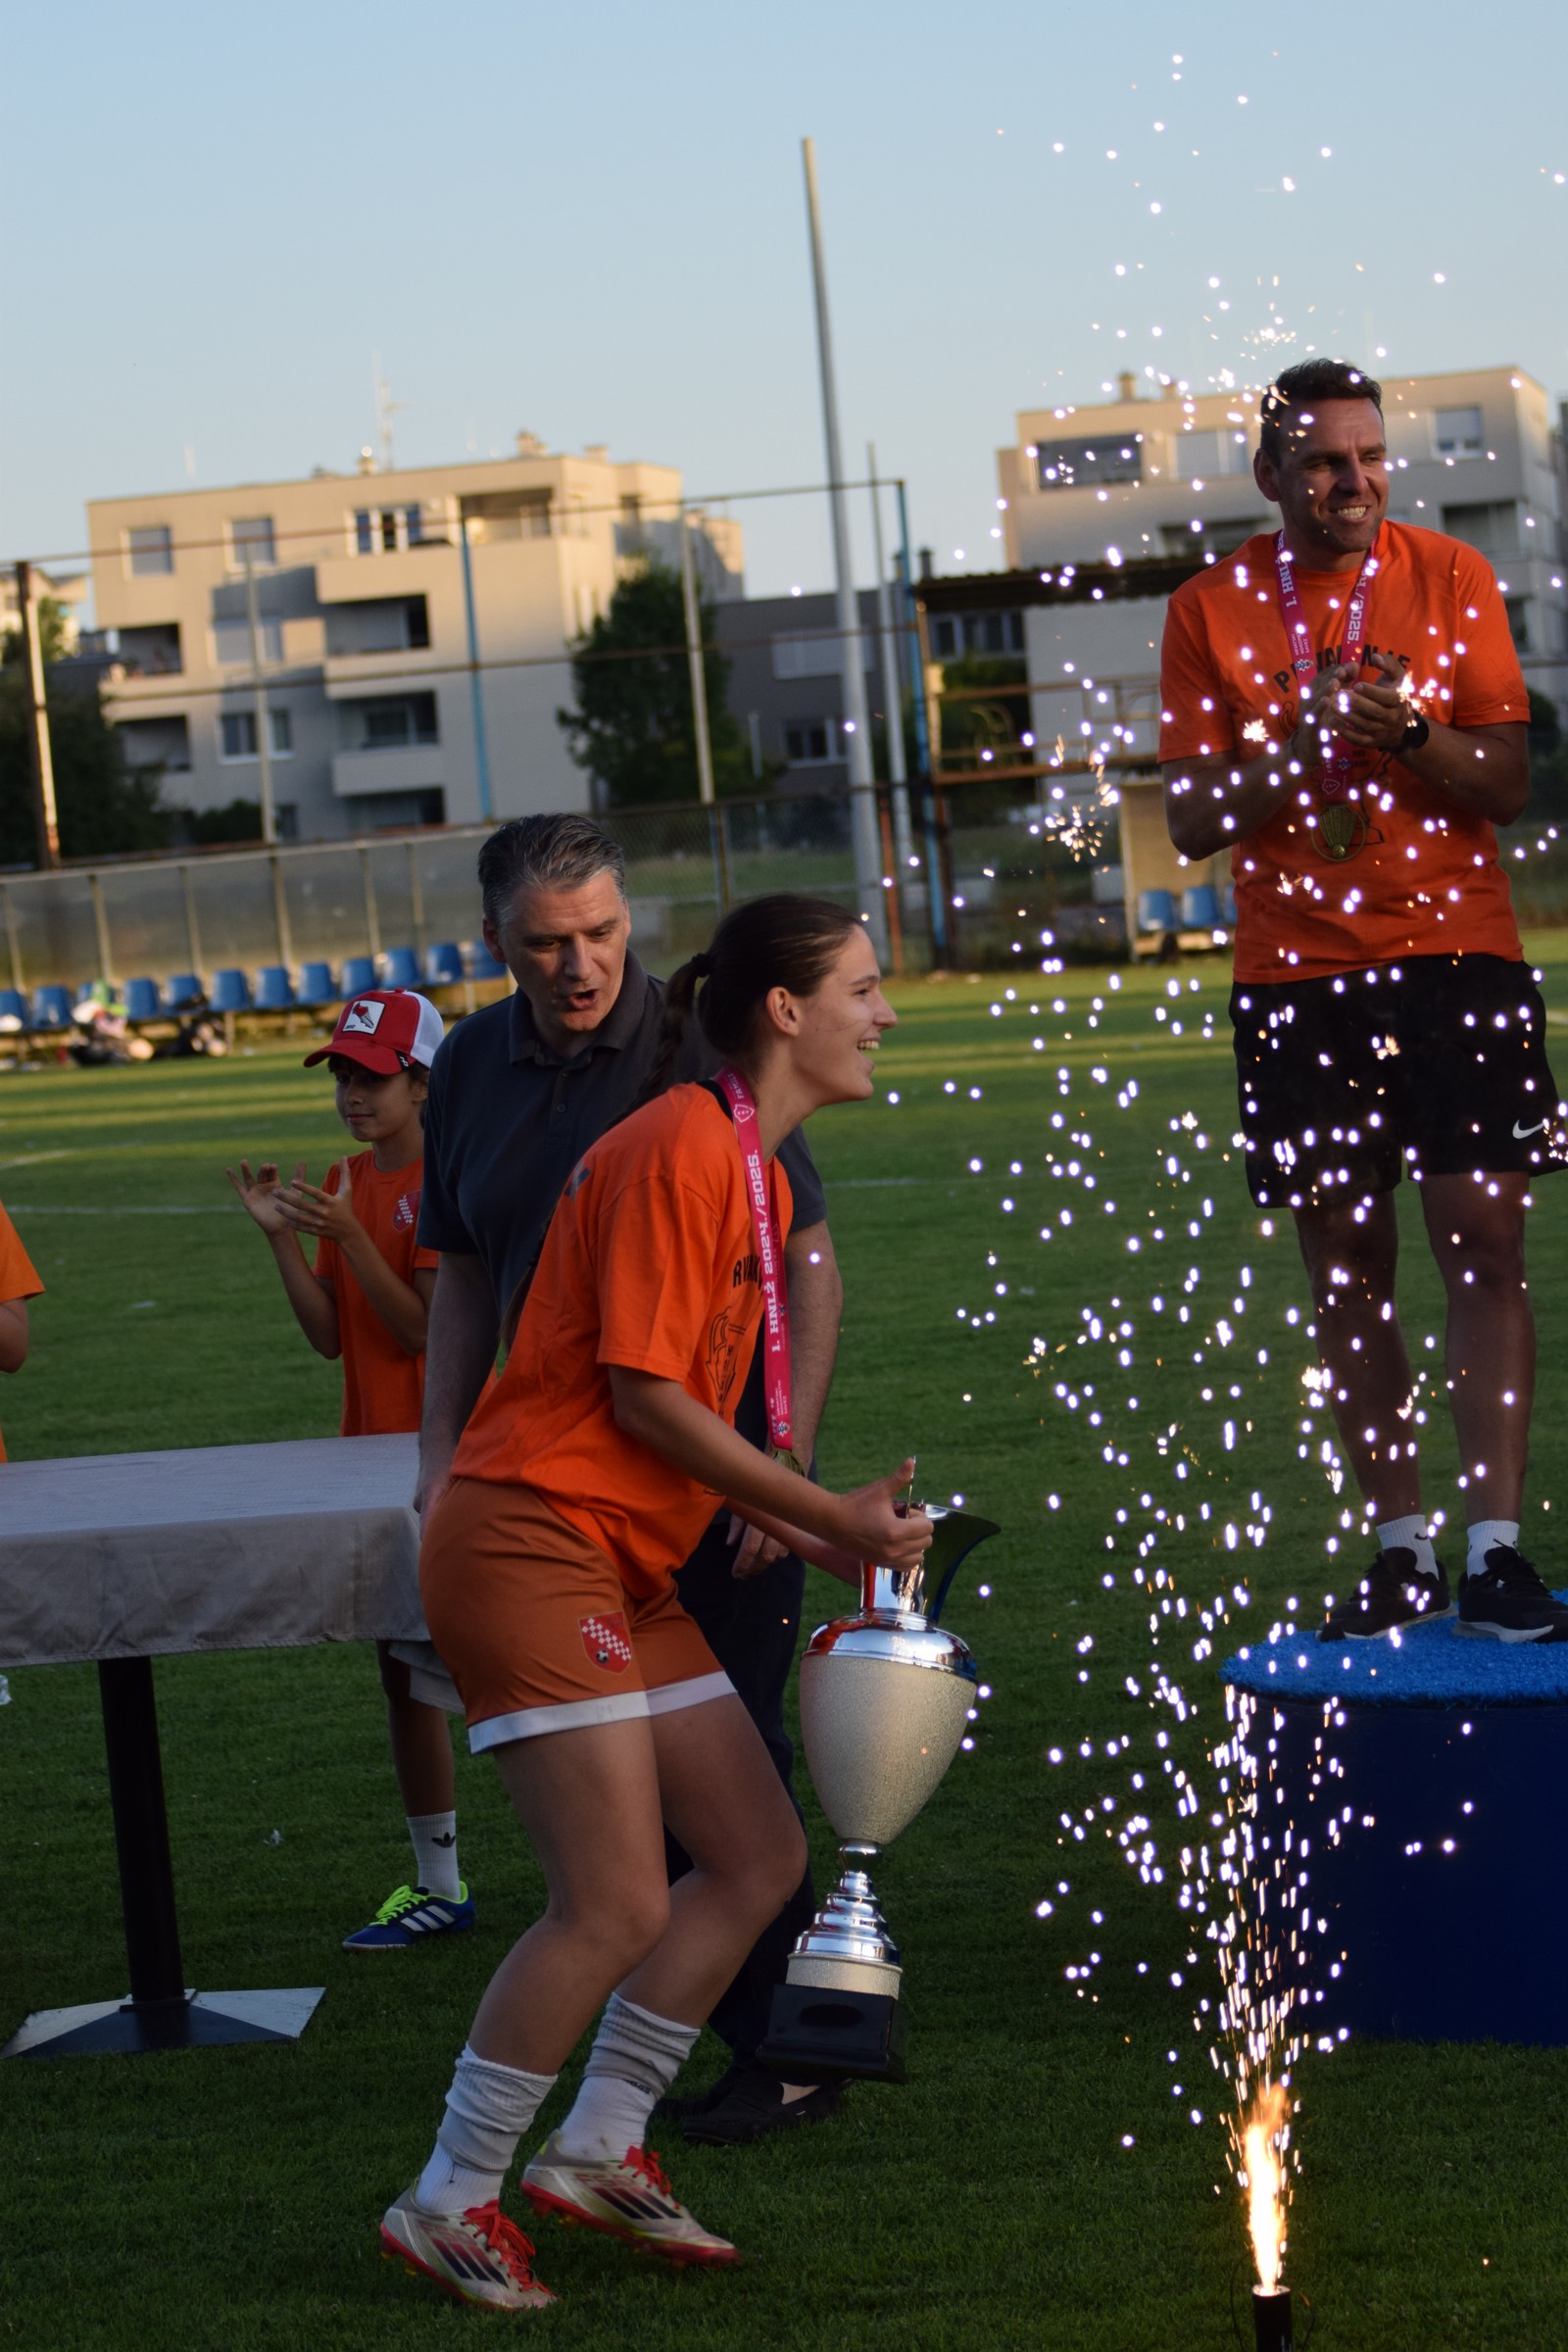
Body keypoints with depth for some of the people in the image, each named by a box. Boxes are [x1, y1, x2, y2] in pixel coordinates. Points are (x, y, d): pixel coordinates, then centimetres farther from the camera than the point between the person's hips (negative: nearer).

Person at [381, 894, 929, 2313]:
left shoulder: (756, 1171, 15)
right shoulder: (680, 1146, -15)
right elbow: (641, 1396, -18)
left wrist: (815, 1535, 7)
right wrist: (825, 1515, -12)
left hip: (624, 1562, 10)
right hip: (529, 1542, -10)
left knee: (760, 1855, 8)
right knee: (616, 1902, -12)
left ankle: (598, 2151, 19)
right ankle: (450, 2206, 3)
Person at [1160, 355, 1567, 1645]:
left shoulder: (1450, 576, 3)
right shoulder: (1213, 609, 4)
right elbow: (1192, 818, 1)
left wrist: (1409, 730, -17)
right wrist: (1294, 745, -15)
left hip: (1457, 953, -1)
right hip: (1297, 974, 1)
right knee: (1347, 1265, 3)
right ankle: (1401, 1550, 11)